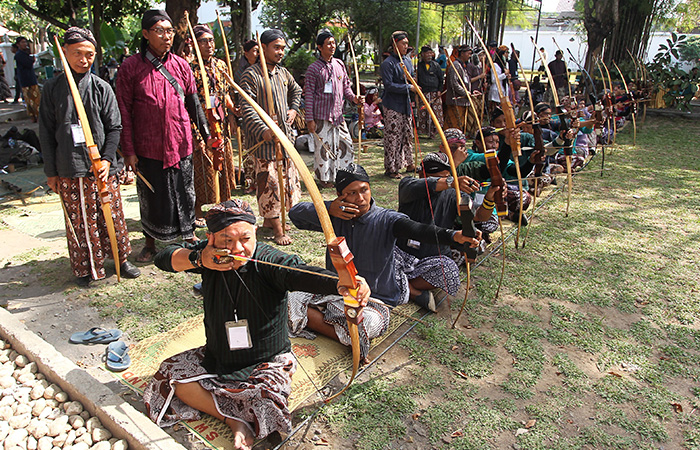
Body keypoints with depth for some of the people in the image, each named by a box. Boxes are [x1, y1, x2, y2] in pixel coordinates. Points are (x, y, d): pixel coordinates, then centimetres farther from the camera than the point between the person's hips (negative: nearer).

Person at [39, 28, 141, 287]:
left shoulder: (101, 88, 2)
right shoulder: (53, 88, 3)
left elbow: (114, 128, 3)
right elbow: (46, 133, 6)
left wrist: (107, 159, -10)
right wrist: (51, 171, 4)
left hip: (101, 167, 0)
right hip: (68, 170, 0)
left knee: (111, 214, 7)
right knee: (78, 220, 6)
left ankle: (121, 258, 25)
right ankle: (86, 267, 22)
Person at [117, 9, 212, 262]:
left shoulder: (180, 65, 5)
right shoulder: (130, 67, -4)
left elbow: (193, 102, 11)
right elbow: (124, 112, -4)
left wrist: (206, 133, 7)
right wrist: (128, 150, -7)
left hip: (180, 143, 2)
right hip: (148, 146, -2)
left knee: (185, 192, 11)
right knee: (150, 196, 10)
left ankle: (189, 236, 29)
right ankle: (150, 244, 28)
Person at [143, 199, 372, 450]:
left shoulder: (269, 261, -26)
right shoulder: (211, 257, -10)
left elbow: (299, 273, -46)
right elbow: (163, 259, -12)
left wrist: (340, 285, -68)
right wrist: (198, 259, -33)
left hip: (266, 362, -5)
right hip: (216, 357, 5)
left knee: (267, 402, -28)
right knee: (171, 375, -7)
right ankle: (235, 421, -7)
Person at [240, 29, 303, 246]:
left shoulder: (283, 73, 13)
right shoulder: (251, 75, -10)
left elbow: (296, 90, 33)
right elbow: (247, 108, -18)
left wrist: (293, 109, 16)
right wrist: (263, 130, -30)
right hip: (263, 139, -8)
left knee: (288, 177, 13)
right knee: (268, 181, -6)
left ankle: (269, 219, 28)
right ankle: (278, 230, 3)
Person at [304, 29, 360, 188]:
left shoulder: (339, 64, 11)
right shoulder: (314, 68, -5)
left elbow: (345, 86, 19)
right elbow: (309, 95, -7)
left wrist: (353, 97, -2)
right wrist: (309, 119, -11)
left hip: (338, 115, 6)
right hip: (321, 116, -6)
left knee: (346, 144, 8)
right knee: (323, 147, 0)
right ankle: (324, 178, 15)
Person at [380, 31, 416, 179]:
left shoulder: (407, 60, 13)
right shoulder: (388, 64, -13)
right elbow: (389, 85, -20)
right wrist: (408, 87, -20)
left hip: (406, 104, 8)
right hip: (393, 106, -8)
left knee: (408, 135, 15)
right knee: (392, 138, -4)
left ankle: (409, 164, 28)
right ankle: (390, 168, 5)